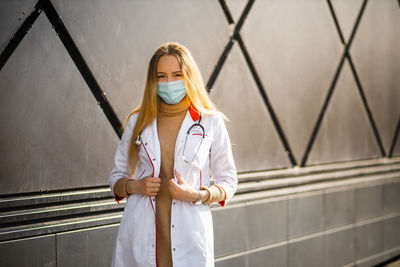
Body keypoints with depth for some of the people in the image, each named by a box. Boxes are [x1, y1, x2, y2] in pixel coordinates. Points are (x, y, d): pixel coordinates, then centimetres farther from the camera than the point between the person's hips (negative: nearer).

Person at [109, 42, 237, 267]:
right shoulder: (138, 121, 8)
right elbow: (117, 176, 17)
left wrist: (197, 195, -10)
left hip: (189, 239, -1)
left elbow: (228, 182, 8)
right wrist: (134, 186, -4)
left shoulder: (212, 122, 3)